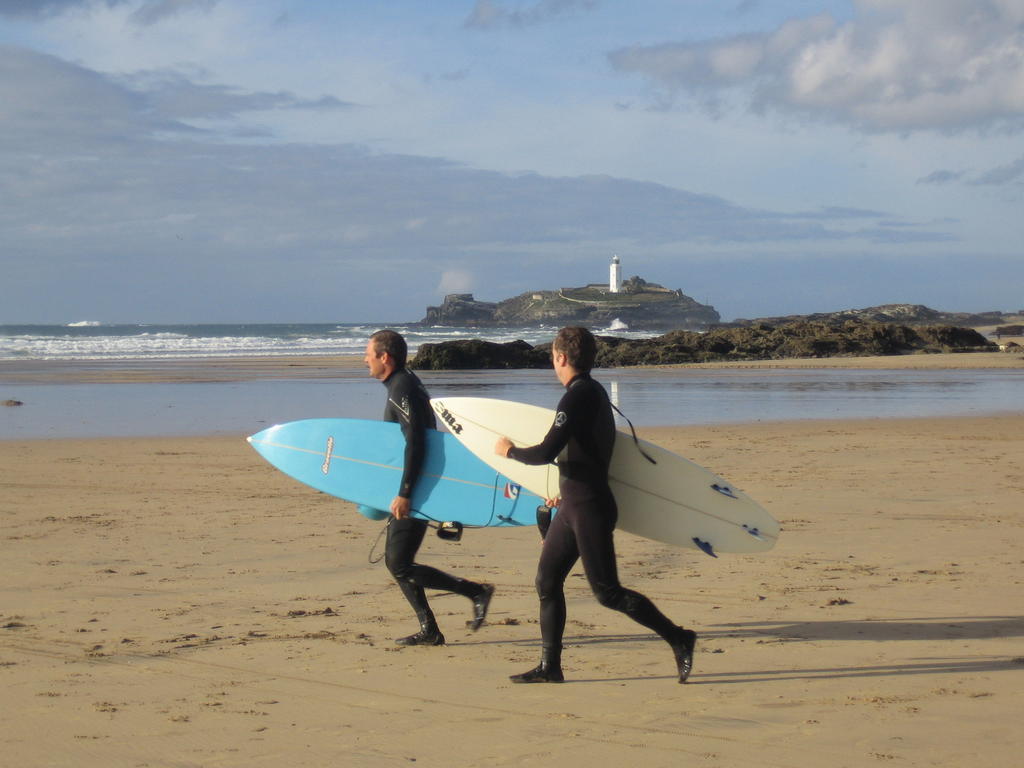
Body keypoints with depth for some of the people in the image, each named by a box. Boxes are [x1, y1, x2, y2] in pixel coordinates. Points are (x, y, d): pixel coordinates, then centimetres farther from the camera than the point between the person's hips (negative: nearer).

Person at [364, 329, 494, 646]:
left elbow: (415, 444, -26)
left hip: (415, 490, -10)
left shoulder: (403, 389, -17)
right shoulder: (405, 383, 15)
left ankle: (476, 592, -5)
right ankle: (429, 630, 12)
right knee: (395, 561, 11)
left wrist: (404, 494, -27)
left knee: (400, 565, -10)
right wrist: (403, 492, 27)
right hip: (414, 489, 10)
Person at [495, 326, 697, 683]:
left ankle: (678, 638, -2)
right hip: (575, 506, 10)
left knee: (607, 591, -8)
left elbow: (547, 452, -23)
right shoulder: (594, 392, 14)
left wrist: (510, 451, -5)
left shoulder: (578, 396, -17)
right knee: (547, 581, 10)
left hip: (590, 509, -10)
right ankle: (549, 667, 13)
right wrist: (567, 490, 34)